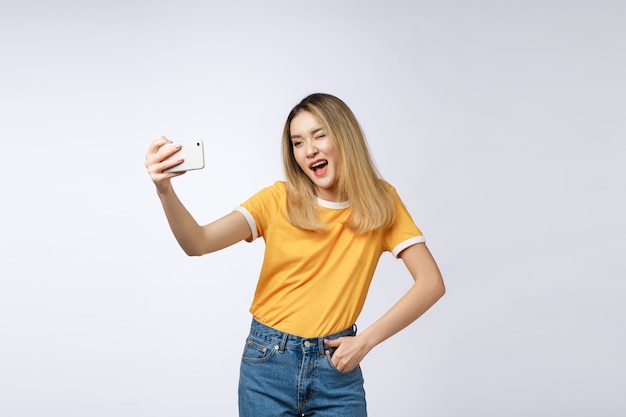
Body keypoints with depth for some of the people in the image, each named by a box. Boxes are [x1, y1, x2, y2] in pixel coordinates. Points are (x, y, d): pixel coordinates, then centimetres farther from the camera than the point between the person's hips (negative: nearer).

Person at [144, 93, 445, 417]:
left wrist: (366, 340, -12)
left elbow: (431, 283, -7)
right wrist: (165, 190, -35)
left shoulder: (379, 200, -3)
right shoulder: (279, 200, -5)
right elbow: (198, 243, -18)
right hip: (269, 360, 0)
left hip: (336, 366, 0)